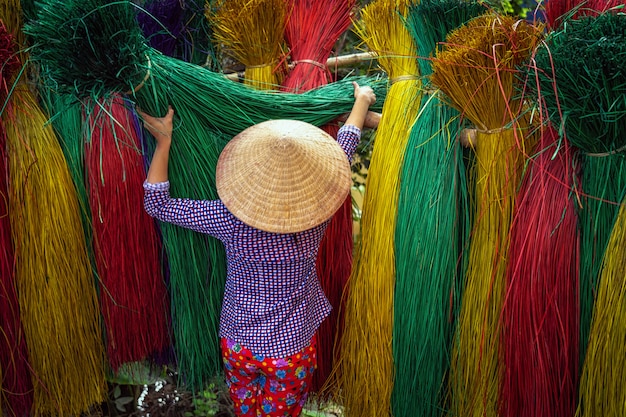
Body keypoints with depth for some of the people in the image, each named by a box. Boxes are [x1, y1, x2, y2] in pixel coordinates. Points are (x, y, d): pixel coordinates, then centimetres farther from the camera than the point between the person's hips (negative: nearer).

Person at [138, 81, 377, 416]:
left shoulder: (230, 220, -27)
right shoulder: (315, 214, -23)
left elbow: (156, 203, -15)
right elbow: (345, 145, -7)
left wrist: (163, 141, -8)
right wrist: (362, 100, 9)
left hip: (240, 343, 0)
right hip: (294, 345, 1)